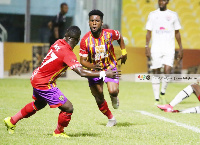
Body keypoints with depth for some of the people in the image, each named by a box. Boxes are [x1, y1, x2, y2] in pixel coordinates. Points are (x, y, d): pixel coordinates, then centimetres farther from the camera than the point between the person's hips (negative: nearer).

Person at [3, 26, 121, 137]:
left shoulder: (59, 43, -4)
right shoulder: (67, 54, -27)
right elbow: (82, 72, -34)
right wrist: (104, 74, -33)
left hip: (36, 77, 9)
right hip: (44, 84, -9)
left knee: (39, 104, 35)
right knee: (68, 108, -4)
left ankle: (12, 121, 46)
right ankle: (58, 132, 19)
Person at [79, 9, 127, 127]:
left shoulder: (109, 34, -16)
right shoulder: (85, 40, -18)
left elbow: (119, 37, 9)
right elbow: (83, 60, -13)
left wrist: (124, 53, 8)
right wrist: (92, 66, -33)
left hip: (110, 66, -1)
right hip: (94, 70, 1)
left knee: (113, 91, -24)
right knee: (99, 99, 3)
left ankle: (114, 97, 16)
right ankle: (111, 119, 30)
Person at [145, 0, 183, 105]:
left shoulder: (173, 15, 8)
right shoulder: (152, 15, 7)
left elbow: (177, 33, 12)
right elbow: (148, 32, 8)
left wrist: (180, 49, 9)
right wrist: (147, 47, -3)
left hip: (169, 49, 0)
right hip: (156, 48, 1)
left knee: (167, 71, -15)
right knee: (156, 73, 1)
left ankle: (163, 93, 9)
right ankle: (156, 99, 8)